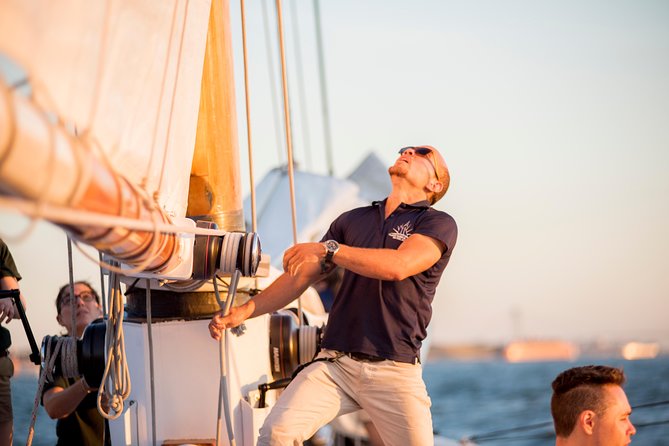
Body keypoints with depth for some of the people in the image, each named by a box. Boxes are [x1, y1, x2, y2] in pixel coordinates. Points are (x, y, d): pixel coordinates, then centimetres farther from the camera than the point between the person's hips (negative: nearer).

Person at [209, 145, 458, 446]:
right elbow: (301, 276, 17)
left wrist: (327, 249, -17)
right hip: (335, 362, 3)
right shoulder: (351, 221, 19)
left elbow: (398, 266, -16)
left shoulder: (439, 223, 3)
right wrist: (243, 312, 6)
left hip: (395, 369, -3)